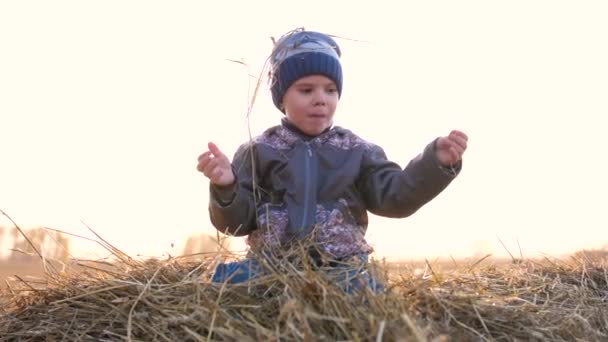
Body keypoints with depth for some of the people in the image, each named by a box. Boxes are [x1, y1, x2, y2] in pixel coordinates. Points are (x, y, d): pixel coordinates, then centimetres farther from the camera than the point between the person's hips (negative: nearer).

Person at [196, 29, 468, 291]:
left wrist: (436, 162, -14)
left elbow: (394, 195, 1)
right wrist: (226, 188, -19)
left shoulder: (355, 151, 11)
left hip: (342, 270, 1)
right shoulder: (258, 151, 8)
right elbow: (237, 220, 4)